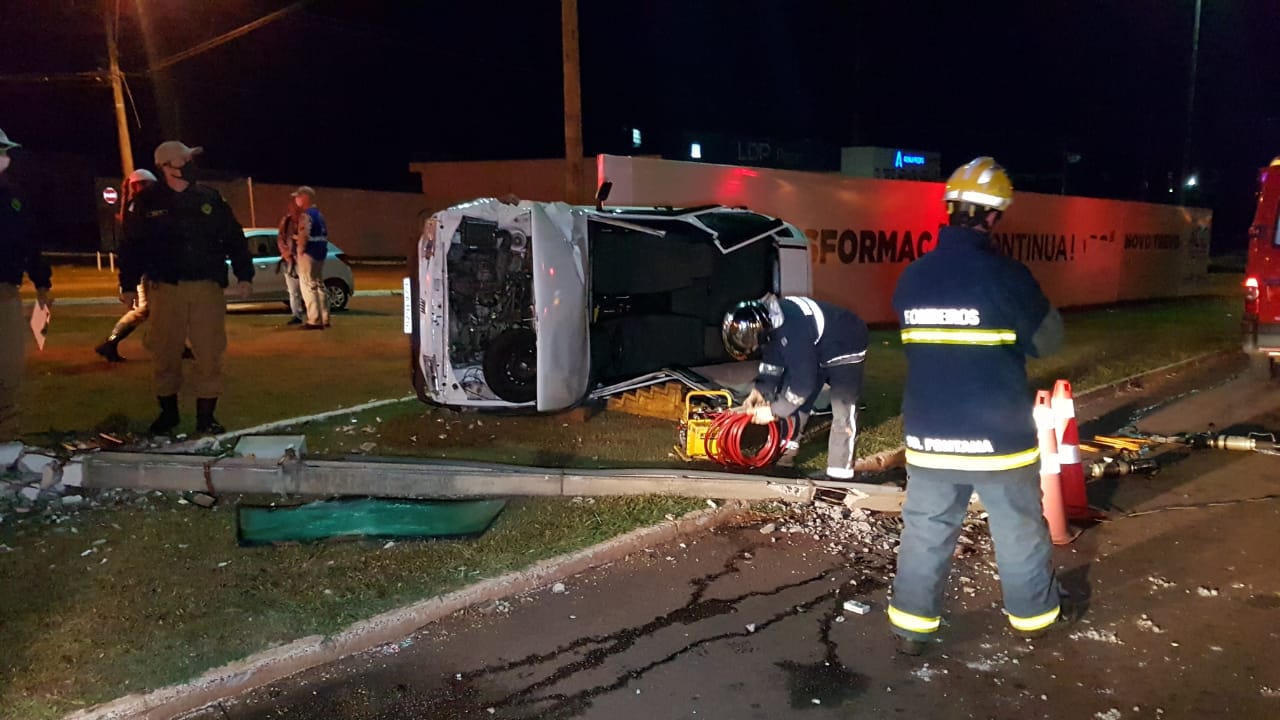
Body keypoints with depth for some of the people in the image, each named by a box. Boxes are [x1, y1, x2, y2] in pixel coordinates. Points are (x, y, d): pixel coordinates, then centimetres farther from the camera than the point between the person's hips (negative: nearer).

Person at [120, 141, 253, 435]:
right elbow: (132, 244, 4)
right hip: (166, 288, -1)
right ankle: (168, 411, 23)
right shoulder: (147, 202, 1)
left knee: (210, 354, 0)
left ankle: (206, 416, 10)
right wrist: (128, 285, 3)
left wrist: (244, 275, 3)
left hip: (207, 287, 1)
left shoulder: (210, 198, 6)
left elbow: (233, 238, 8)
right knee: (165, 353, 6)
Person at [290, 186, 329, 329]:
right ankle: (324, 319, 16)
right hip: (320, 254, 9)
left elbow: (303, 236, -24)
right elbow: (325, 235, 19)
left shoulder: (306, 215, -14)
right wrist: (322, 249, 18)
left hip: (308, 254, -9)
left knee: (308, 287, -6)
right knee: (319, 285, 13)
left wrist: (299, 251, -14)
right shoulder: (319, 215, 16)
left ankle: (314, 321, -9)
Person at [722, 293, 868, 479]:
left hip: (845, 348, -9)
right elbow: (772, 358, 2)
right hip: (815, 349, 9)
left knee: (843, 413, -16)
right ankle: (786, 454, 21)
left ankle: (839, 475, -12)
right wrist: (760, 391, -10)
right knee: (791, 400, 9)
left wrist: (774, 411, -26)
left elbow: (804, 381, -34)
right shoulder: (767, 318, -14)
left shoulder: (792, 330, -40)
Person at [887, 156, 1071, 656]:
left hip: (929, 432, 3)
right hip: (998, 432, -3)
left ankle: (913, 626, 18)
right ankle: (1035, 614, 35)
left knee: (925, 532, 12)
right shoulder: (1006, 275, -14)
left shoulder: (912, 278, -1)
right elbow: (1048, 340, -4)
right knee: (1020, 530, 17)